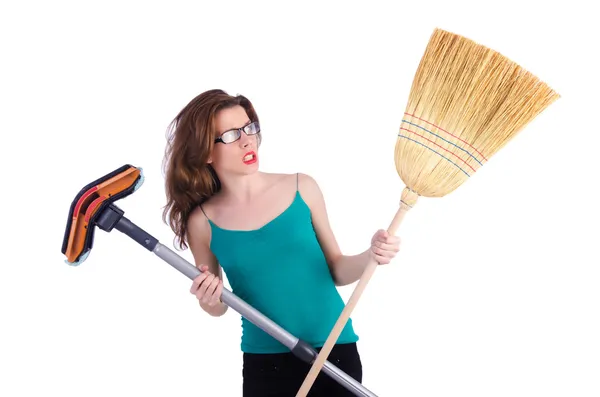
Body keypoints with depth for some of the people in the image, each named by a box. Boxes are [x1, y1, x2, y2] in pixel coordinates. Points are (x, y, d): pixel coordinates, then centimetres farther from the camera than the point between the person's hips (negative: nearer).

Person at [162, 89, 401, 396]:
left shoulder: (302, 188, -6)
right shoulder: (203, 221, -6)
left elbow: (336, 271, 2)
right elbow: (218, 307, 6)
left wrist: (370, 256, -16)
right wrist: (209, 300, -15)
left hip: (335, 352, 1)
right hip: (265, 363, 0)